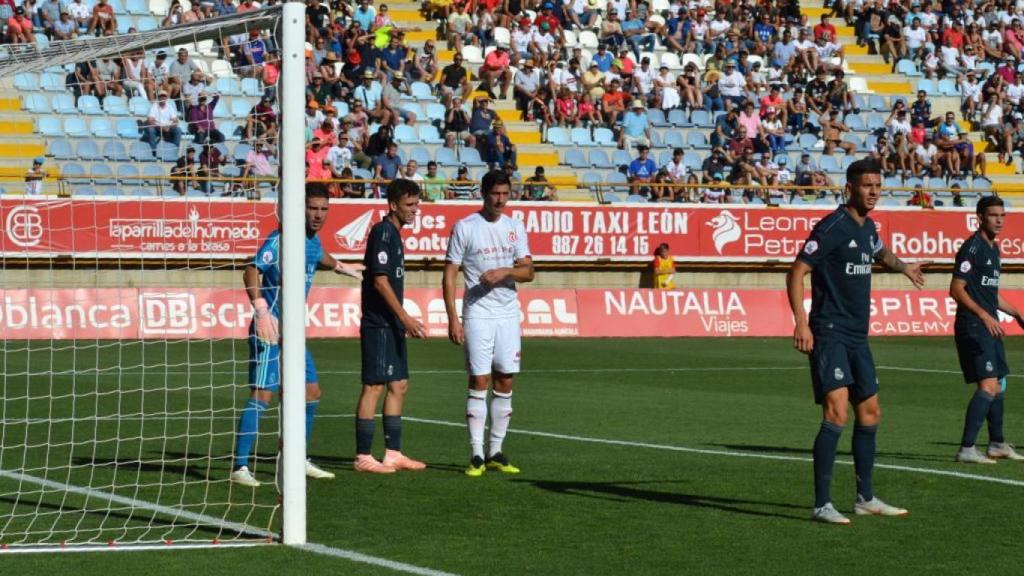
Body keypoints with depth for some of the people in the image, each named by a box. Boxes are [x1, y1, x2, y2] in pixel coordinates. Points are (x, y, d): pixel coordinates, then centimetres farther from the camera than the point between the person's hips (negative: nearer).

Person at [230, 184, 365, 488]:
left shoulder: (313, 241, 11)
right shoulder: (281, 239, -15)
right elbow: (252, 271, -25)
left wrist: (342, 267, 54)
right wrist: (261, 309, -38)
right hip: (271, 327, -9)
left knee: (311, 392, 12)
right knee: (262, 394, -13)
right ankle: (240, 467, -11)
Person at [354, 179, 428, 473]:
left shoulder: (394, 233, 16)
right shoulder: (382, 232, -13)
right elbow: (380, 281, -18)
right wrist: (405, 317, -20)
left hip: (392, 325, 10)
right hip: (378, 324, -10)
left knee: (398, 386, 11)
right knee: (373, 386, -7)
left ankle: (393, 454, 16)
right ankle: (363, 457, -4)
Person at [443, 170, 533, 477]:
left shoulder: (515, 227, 9)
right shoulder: (465, 227, -3)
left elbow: (528, 271, 5)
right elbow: (449, 275, -4)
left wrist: (505, 271, -17)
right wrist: (453, 319, -10)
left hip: (508, 314, 4)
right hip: (478, 315, -4)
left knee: (505, 384, 5)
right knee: (479, 383, -7)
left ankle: (497, 453, 13)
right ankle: (477, 456, -5)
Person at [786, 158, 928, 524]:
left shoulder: (868, 227, 13)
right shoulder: (833, 227, -13)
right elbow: (796, 273, -18)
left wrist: (904, 267, 30)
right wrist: (801, 323, -25)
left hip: (857, 336, 9)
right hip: (829, 333, -9)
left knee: (869, 412, 14)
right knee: (836, 412, -18)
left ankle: (866, 498, 27)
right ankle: (822, 505, -17)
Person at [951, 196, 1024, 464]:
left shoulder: (993, 248, 17)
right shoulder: (972, 248, -12)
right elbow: (956, 289, -18)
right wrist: (984, 315, -23)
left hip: (990, 327, 10)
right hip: (973, 327, -10)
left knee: (998, 386, 17)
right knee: (988, 386, -17)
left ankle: (997, 444, 29)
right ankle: (966, 449, -19)